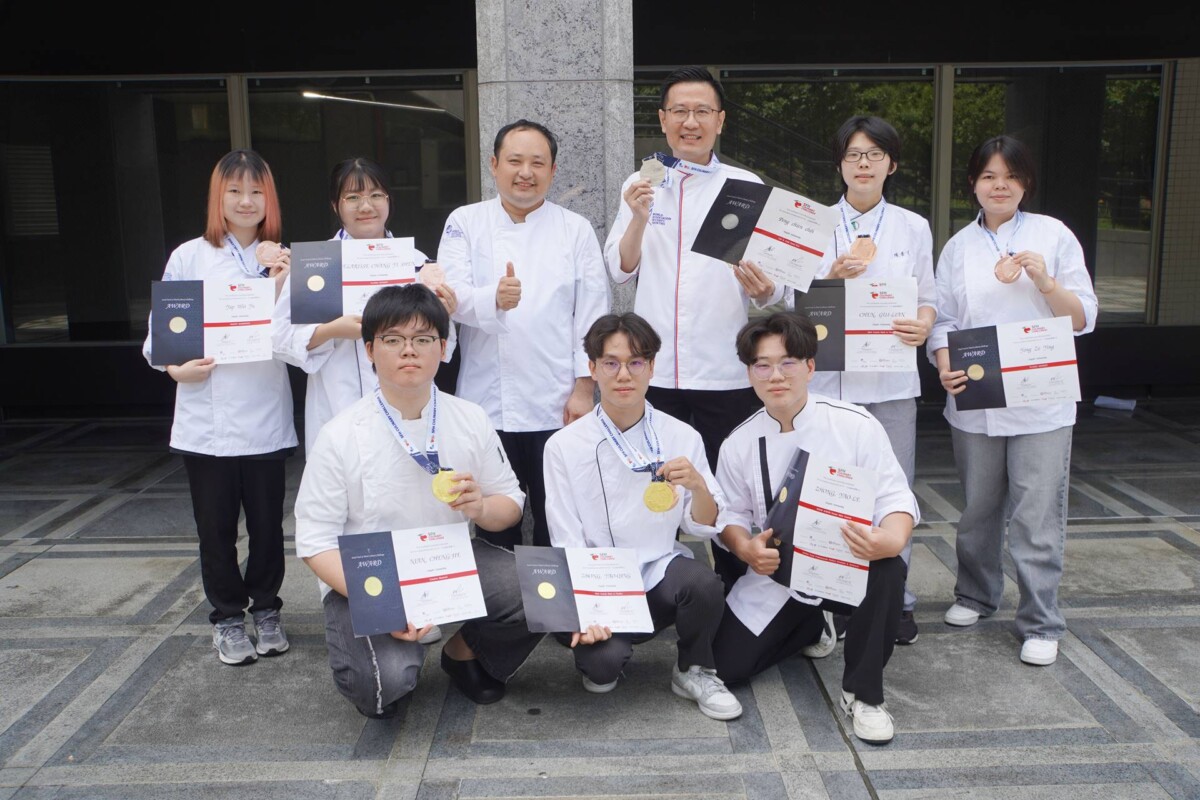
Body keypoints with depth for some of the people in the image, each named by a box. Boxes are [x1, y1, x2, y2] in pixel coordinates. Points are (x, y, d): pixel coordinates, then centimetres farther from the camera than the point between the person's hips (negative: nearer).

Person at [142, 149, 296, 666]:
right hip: (207, 422, -1)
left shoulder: (282, 262, 6)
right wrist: (174, 366, -17)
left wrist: (280, 292, -14)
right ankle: (227, 618, 26)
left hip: (266, 421, 1)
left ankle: (265, 610, 29)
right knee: (216, 527, 9)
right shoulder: (189, 258, 2)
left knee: (267, 524, 10)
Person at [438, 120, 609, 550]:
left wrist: (584, 388, -4)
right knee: (495, 529, 10)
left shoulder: (576, 229, 6)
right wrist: (494, 299, -28)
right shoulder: (465, 223, 6)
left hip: (557, 406, 0)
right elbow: (452, 295, -6)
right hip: (488, 403, 1)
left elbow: (592, 314, 3)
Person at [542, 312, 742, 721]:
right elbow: (567, 544, -5)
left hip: (661, 570, 2)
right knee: (605, 657, -29)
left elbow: (704, 528, 1)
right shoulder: (564, 446, -4)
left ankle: (694, 671, 1)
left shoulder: (682, 437, 1)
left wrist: (698, 486, -20)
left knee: (703, 581, -30)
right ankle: (601, 664, 10)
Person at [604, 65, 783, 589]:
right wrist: (639, 218, -18)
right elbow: (620, 269, -1)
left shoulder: (746, 187, 5)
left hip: (724, 371, -1)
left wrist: (764, 289, -20)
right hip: (654, 369, 1)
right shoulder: (640, 184, 8)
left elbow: (771, 290, 4)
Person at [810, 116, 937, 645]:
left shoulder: (914, 228, 10)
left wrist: (923, 324, -13)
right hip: (827, 376, -1)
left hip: (891, 377, 1)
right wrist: (832, 277, -14)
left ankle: (895, 599, 16)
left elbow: (928, 297, 10)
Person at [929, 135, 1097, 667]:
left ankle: (1041, 623, 8)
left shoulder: (1053, 235, 3)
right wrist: (945, 366, -10)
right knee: (978, 508, 14)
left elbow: (1083, 319, 2)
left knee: (1037, 516, -3)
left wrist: (1044, 280, -16)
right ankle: (976, 594, 34)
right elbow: (943, 318, 8)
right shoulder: (958, 247, 9)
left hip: (1040, 400, -2)